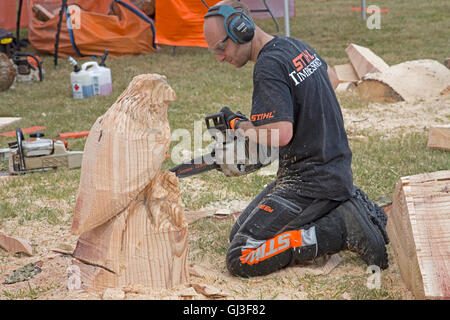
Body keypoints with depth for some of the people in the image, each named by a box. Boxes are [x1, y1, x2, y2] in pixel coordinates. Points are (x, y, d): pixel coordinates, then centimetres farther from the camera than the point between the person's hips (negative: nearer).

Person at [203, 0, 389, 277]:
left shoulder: (268, 66, -18)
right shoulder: (298, 46, 10)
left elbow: (281, 134, -30)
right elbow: (327, 79, 30)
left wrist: (241, 126, -10)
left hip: (310, 180, -10)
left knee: (241, 259, -11)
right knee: (238, 235, 17)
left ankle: (344, 229, -10)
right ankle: (353, 205, 11)